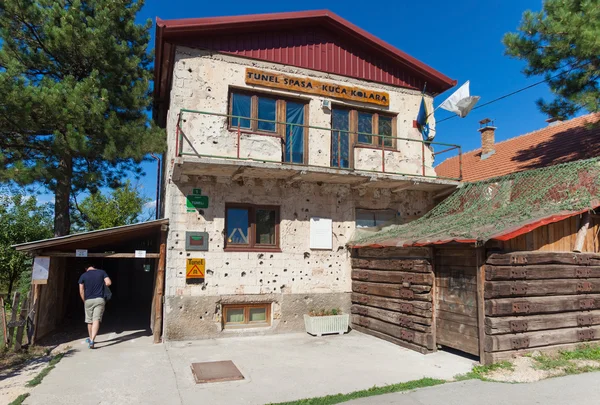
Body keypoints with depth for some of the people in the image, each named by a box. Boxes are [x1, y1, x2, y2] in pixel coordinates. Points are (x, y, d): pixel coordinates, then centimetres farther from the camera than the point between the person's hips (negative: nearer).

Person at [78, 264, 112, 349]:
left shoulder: (83, 276, 2)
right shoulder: (102, 272, 3)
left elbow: (81, 291, 0)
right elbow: (109, 282, -6)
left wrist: (84, 301, 13)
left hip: (88, 300, 1)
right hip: (99, 299, -1)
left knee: (90, 321, 15)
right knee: (96, 320, -6)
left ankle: (91, 339, 32)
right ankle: (92, 340, -20)